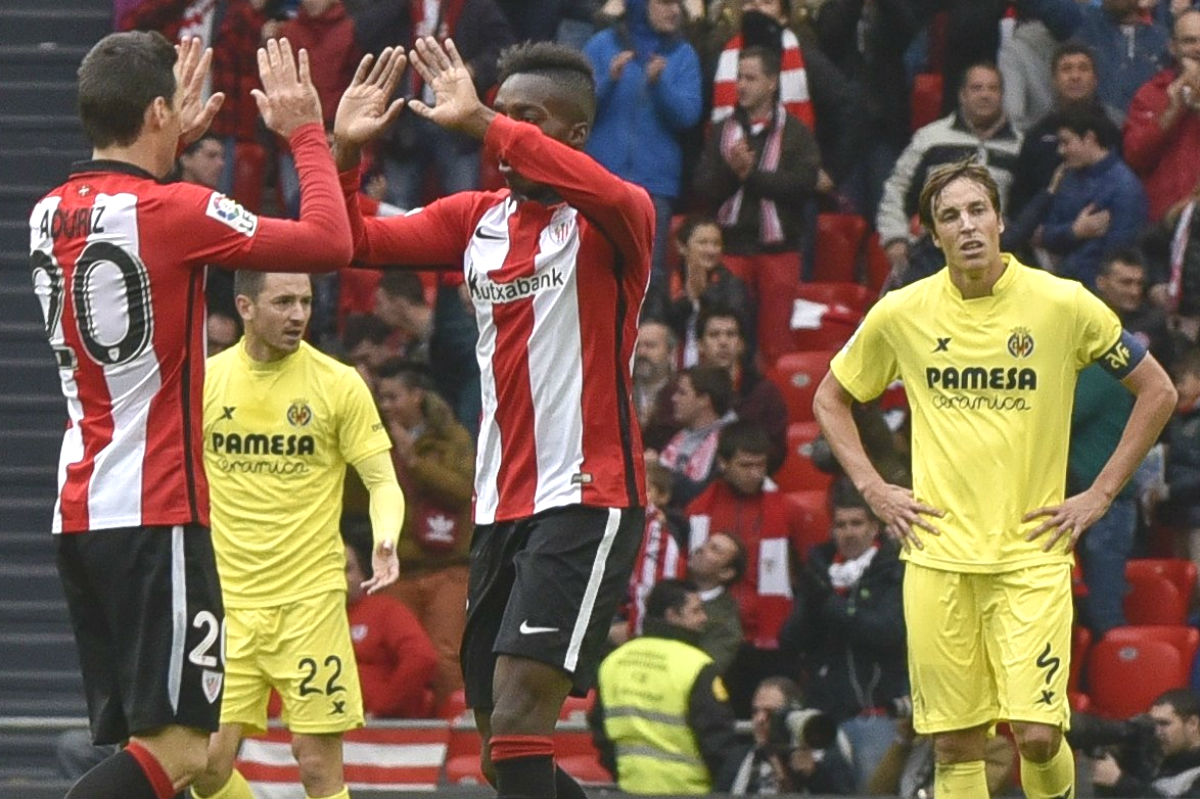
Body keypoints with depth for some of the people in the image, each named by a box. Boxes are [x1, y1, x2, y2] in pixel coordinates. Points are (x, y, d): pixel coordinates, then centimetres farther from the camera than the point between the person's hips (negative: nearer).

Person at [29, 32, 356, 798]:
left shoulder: (50, 214, 9)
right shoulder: (173, 211, -13)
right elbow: (330, 241, -10)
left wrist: (176, 144, 36)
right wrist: (305, 132, 3)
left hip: (79, 510, 8)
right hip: (155, 514, -8)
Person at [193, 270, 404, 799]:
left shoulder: (337, 383, -2)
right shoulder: (204, 381, 3)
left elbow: (381, 480, -1)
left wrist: (384, 542, -20)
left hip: (310, 596, -2)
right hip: (227, 596, 2)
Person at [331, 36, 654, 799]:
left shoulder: (609, 222, -8)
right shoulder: (478, 218, 13)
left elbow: (612, 199, -32)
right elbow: (358, 242, 10)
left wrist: (481, 123, -35)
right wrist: (346, 153, -9)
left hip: (585, 500, -8)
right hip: (502, 506, 8)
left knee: (517, 717, -21)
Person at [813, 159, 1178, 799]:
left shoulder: (1063, 305, -3)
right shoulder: (901, 314, 3)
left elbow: (1158, 392, 7)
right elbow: (830, 398, 19)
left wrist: (1100, 495, 2)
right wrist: (873, 490, 8)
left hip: (1033, 553, -2)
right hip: (938, 553, 2)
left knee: (1038, 734, -12)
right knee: (955, 746, 0)